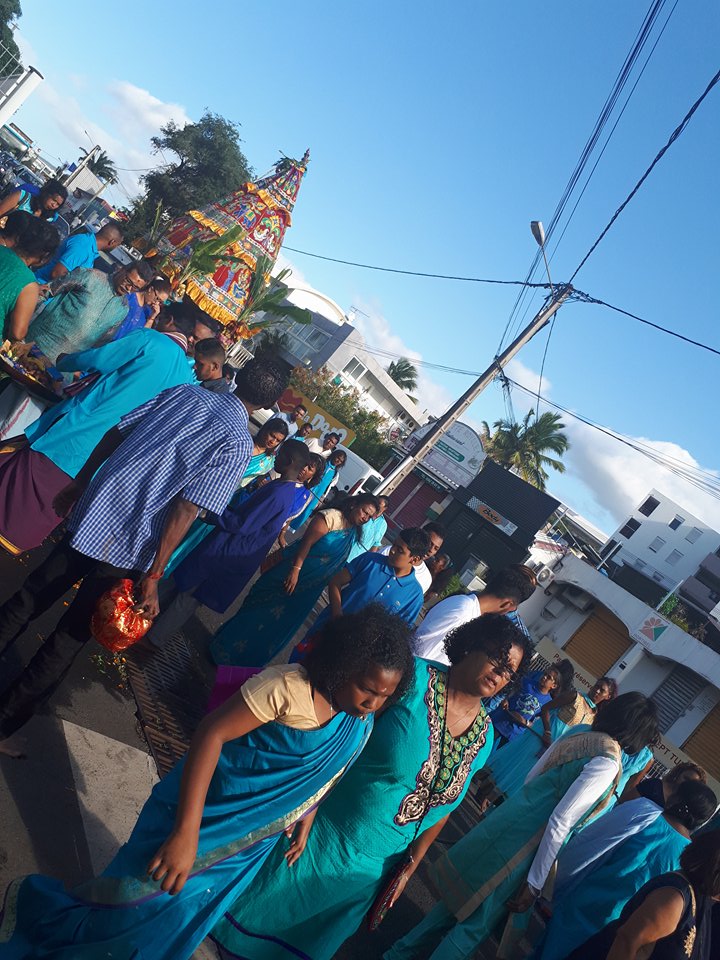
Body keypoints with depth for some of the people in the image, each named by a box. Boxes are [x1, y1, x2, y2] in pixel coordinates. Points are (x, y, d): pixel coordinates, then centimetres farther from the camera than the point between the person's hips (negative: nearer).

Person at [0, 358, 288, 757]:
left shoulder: (185, 392, 5)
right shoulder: (238, 445, -12)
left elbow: (114, 434, 7)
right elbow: (185, 511, -18)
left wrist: (79, 481, 18)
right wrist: (152, 577, -14)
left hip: (92, 511, 5)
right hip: (128, 547, -5)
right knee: (72, 634, 12)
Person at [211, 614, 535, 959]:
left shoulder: (484, 735, -4)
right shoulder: (416, 679, -22)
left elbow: (444, 804, 4)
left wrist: (410, 866, 2)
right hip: (324, 835, -4)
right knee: (258, 907, 18)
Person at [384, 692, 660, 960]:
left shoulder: (579, 733, 6)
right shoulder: (608, 763, -17)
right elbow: (560, 823, -19)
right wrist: (535, 884, -12)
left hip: (507, 822, 7)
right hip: (518, 843, -7)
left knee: (459, 900, 22)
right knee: (476, 924, 11)